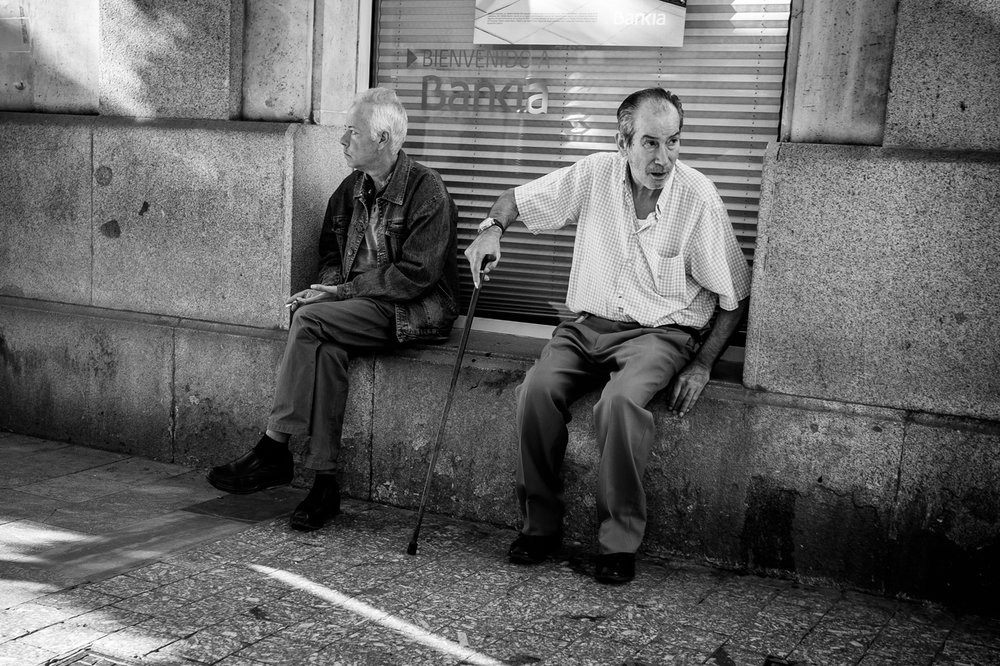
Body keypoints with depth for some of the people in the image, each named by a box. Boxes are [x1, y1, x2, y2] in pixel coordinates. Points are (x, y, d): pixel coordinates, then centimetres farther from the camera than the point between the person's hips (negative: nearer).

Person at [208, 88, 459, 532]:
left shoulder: (426, 189, -10)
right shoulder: (352, 188, 14)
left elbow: (416, 274, -16)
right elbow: (330, 252, 23)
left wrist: (344, 290, -17)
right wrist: (328, 286, 0)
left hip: (414, 311, -6)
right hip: (360, 306, 6)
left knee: (309, 320, -27)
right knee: (327, 346, -27)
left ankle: (273, 451, -19)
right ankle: (324, 482, -24)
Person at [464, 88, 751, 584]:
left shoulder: (698, 198, -10)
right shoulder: (594, 175, -3)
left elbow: (734, 296, -2)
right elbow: (516, 199, 11)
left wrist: (702, 365, -9)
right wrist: (492, 227, -13)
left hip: (660, 331, -3)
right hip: (589, 324, 3)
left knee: (620, 400, -34)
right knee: (537, 389, -25)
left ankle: (620, 541, -17)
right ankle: (540, 525, -8)